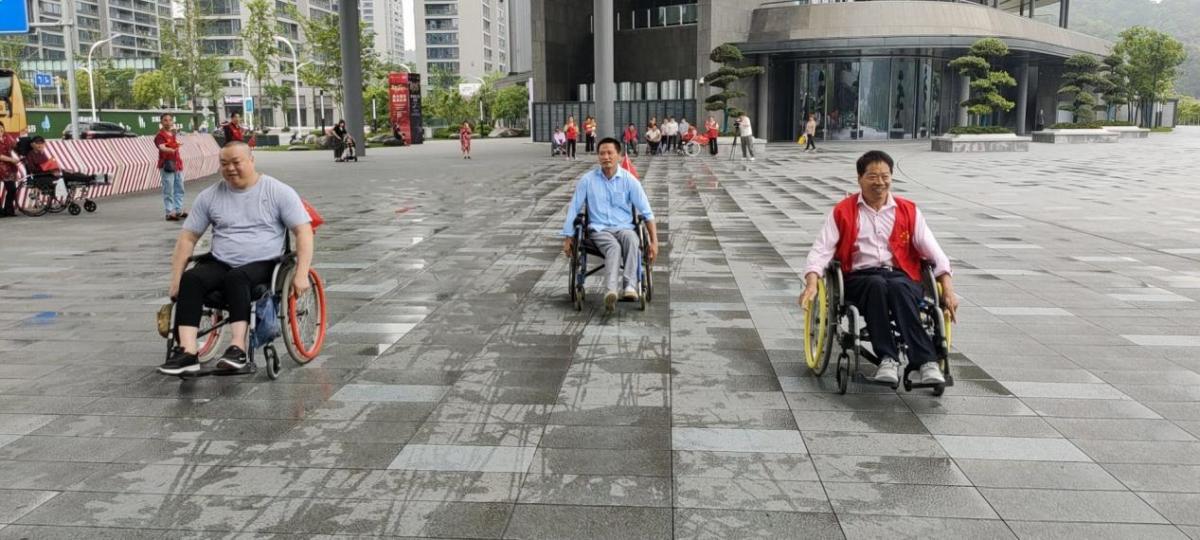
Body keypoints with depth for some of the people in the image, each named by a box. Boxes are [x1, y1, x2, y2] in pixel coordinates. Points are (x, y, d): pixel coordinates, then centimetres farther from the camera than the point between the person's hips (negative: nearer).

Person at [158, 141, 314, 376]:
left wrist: (301, 274, -16)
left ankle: (238, 348, -42)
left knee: (236, 278, -36)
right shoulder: (209, 196, 11)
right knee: (190, 280, -26)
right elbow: (187, 237, 12)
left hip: (262, 264, -3)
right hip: (219, 263, 4)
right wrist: (175, 279, 2)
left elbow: (303, 231, -4)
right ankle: (187, 352, -36)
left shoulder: (278, 191, 1)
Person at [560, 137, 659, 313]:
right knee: (613, 247, -37)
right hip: (599, 229, -1)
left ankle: (630, 286, -47)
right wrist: (567, 238, 8)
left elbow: (646, 212, 4)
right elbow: (573, 209, 11)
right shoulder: (587, 180, 5)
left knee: (631, 238, -37)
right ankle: (611, 291, -60)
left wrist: (654, 241, -3)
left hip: (624, 228, 1)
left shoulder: (629, 180, 4)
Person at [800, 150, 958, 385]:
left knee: (898, 287, -35)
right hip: (860, 277, -1)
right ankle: (888, 358, -39)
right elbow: (822, 249, 3)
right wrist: (812, 282, -15)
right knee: (877, 285, -36)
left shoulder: (908, 210, 16)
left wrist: (948, 289, -4)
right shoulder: (843, 211, 13)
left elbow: (932, 250, 10)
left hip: (902, 276, 1)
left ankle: (926, 362, -42)